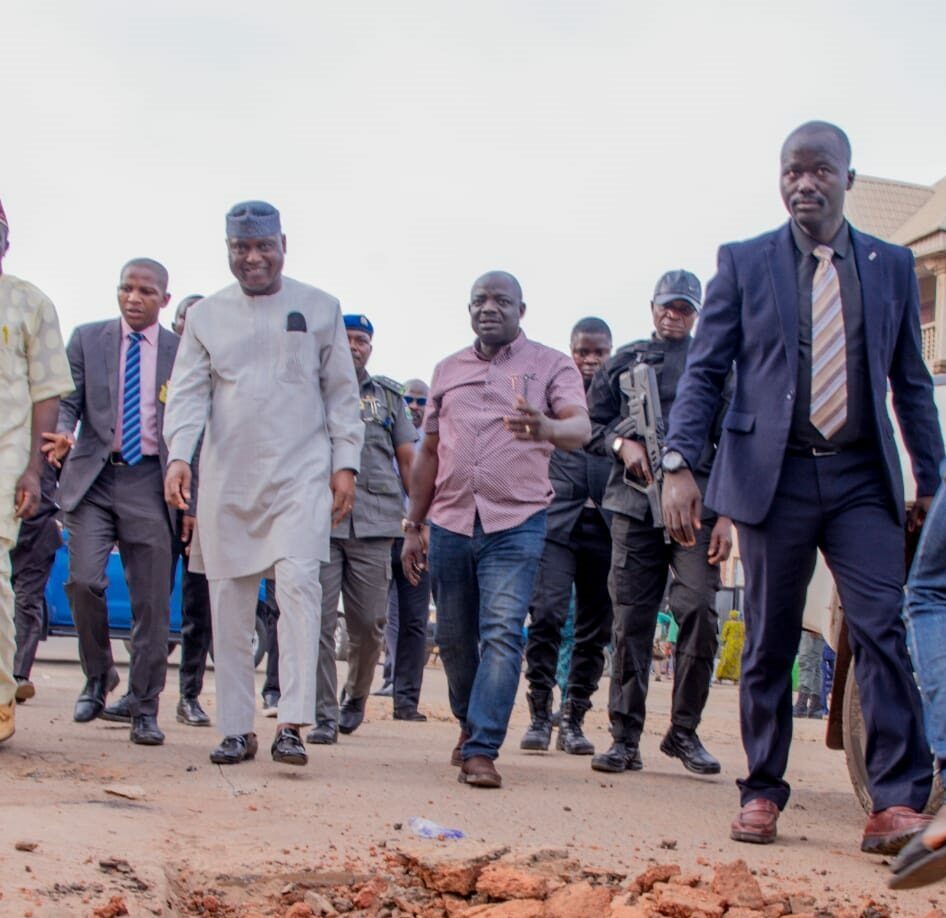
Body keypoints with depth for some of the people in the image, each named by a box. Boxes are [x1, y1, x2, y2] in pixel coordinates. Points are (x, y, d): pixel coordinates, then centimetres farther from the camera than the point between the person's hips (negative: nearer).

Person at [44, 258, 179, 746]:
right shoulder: (86, 339, 9)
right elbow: (67, 402, 6)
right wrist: (62, 434, -17)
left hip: (150, 481, 0)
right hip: (93, 477, 1)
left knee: (151, 600, -1)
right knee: (84, 581, -14)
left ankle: (143, 708, 11)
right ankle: (97, 681, 12)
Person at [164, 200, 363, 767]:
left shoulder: (319, 308, 8)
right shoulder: (207, 315, 11)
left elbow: (342, 393, 8)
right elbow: (189, 392, 4)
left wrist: (345, 463, -1)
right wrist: (179, 454, -12)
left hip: (301, 472, -2)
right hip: (226, 477, 2)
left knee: (298, 580, -18)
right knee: (229, 603, 3)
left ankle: (292, 725, -19)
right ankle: (236, 730, 11)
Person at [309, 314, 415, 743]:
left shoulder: (389, 395, 16)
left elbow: (407, 459, 15)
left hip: (373, 524, 1)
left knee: (368, 623, 3)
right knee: (319, 622, -5)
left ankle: (355, 699, 26)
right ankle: (324, 716, 0)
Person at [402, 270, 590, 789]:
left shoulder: (550, 365, 3)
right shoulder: (447, 370, 15)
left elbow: (580, 427, -13)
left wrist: (544, 427, -37)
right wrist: (413, 526, 15)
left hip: (516, 523, -4)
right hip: (449, 524, 4)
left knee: (503, 633, -14)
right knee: (454, 638, 10)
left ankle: (482, 750, -12)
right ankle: (470, 725, 32)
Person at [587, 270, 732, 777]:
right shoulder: (624, 361, 17)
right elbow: (593, 422, 16)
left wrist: (726, 515, 0)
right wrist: (622, 445, -6)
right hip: (634, 503, 1)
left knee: (699, 611, -13)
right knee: (630, 621, 0)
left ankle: (684, 731, 2)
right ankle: (625, 738, 6)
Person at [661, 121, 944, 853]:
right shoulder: (744, 263, 6)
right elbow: (704, 372, 3)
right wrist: (680, 464, -9)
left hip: (863, 479, 1)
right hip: (773, 475, -1)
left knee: (883, 629, -11)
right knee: (770, 642, 5)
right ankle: (763, 794, 16)